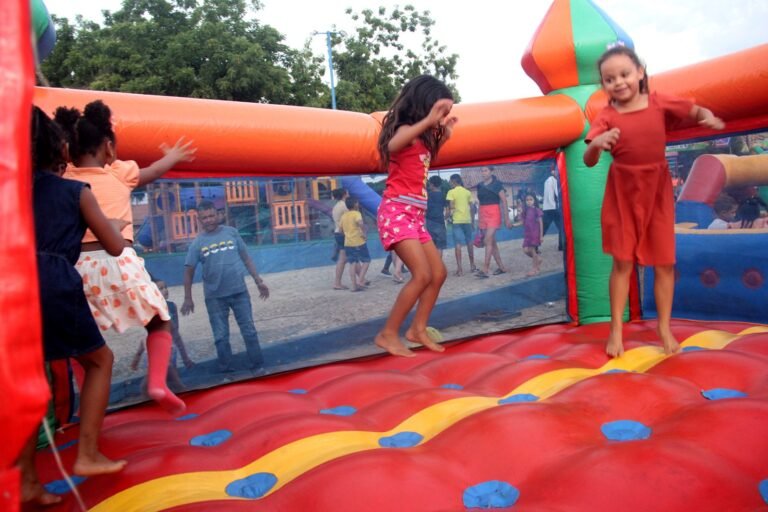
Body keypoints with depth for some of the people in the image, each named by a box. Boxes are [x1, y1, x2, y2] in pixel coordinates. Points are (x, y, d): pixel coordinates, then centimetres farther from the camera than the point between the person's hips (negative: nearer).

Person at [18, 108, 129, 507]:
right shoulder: (76, 191, 9)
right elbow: (115, 247, 12)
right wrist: (115, 225, 31)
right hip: (53, 287, -4)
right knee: (100, 360, 16)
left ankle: (26, 481, 18)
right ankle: (88, 455, 11)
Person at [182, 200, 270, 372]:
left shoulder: (231, 232, 1)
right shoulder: (197, 243, 0)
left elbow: (246, 258, 5)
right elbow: (189, 271, 1)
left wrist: (258, 281, 4)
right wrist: (188, 298, -4)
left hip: (239, 291, 0)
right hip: (214, 297, 0)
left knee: (249, 331, 6)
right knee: (221, 336, 7)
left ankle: (258, 366, 16)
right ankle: (226, 370, 19)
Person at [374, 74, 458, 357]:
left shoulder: (422, 137, 16)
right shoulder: (406, 129, -9)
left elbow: (428, 159, 35)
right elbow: (392, 145, -34)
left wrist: (443, 133, 26)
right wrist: (428, 120, -39)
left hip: (415, 215, 9)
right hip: (397, 211, -9)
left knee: (438, 273, 9)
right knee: (422, 274, -17)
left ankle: (418, 329, 19)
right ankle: (388, 334, -6)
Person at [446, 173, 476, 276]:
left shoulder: (451, 192, -3)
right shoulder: (468, 192, 9)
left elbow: (451, 206, -14)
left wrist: (449, 216, 1)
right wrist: (472, 220, 14)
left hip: (456, 220, -4)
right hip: (467, 219, 4)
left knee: (458, 243, -4)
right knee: (469, 242, 16)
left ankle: (460, 268, -11)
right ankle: (472, 266, 24)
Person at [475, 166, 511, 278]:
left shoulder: (497, 184, -3)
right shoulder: (480, 186, 12)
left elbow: (504, 201, -4)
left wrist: (506, 218, -8)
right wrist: (479, 220, 16)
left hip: (494, 215, -6)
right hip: (483, 215, 6)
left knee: (488, 241, -16)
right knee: (492, 242, 8)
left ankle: (485, 270, -19)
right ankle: (501, 267, 18)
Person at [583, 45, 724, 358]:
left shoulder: (660, 103, -3)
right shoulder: (606, 117, -8)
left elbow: (696, 111, 8)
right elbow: (588, 161, -15)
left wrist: (710, 118, -15)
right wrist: (597, 143, -37)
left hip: (657, 190, 2)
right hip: (623, 193, -2)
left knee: (664, 262, 7)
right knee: (622, 262, 3)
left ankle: (664, 328, 23)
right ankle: (616, 330, 15)